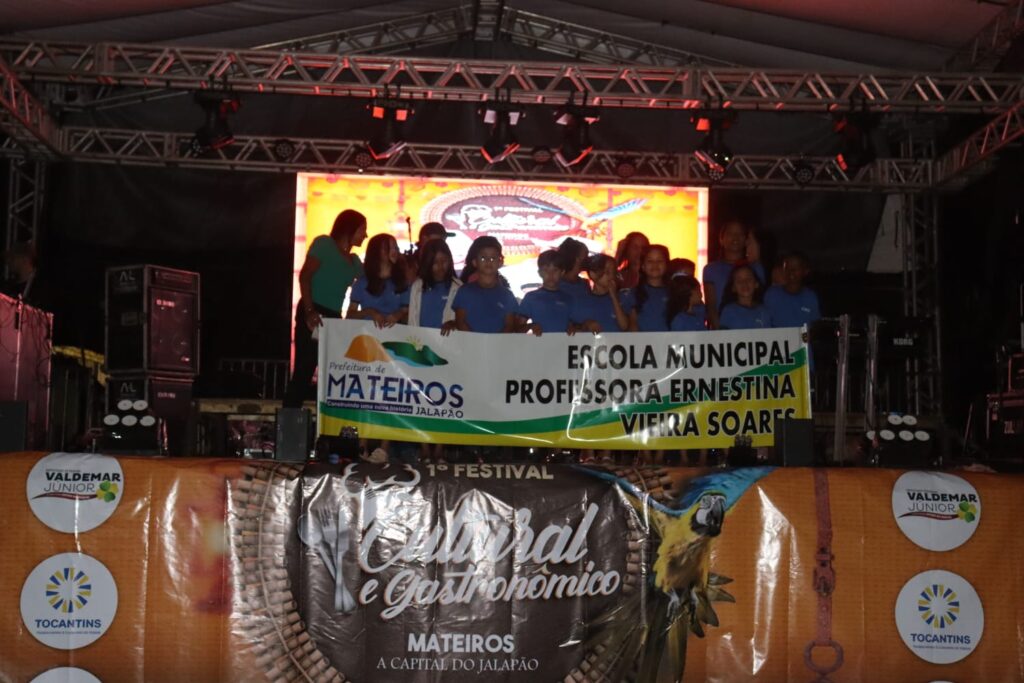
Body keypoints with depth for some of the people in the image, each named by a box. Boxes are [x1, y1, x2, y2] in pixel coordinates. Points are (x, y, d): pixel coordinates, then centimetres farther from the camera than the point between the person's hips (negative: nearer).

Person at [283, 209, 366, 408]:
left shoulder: (354, 261, 19)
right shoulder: (324, 243, -1)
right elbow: (305, 276, -10)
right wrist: (309, 310, -21)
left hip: (334, 317, 7)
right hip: (314, 314, -7)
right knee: (304, 370, -11)